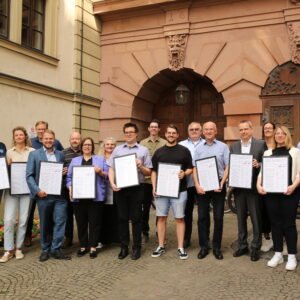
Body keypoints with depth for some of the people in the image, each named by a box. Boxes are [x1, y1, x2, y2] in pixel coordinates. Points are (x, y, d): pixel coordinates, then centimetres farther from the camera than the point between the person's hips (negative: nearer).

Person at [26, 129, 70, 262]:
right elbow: (29, 175, -2)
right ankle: (45, 250, 23)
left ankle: (55, 249, 7)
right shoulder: (34, 154, 4)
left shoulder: (61, 154, 12)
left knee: (60, 220, -4)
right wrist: (37, 190, -14)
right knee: (45, 224, 9)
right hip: (43, 195, -2)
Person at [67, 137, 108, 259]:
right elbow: (69, 177, 11)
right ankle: (83, 246, 18)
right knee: (81, 222, 6)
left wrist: (100, 172, -14)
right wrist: (70, 188, -5)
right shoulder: (75, 160, 16)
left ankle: (93, 247, 8)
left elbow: (107, 176, 5)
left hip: (96, 197, -2)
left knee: (95, 222, 0)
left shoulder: (101, 159, 11)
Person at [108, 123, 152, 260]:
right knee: (122, 218, 6)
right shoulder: (118, 149, 12)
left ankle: (136, 248, 14)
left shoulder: (143, 150, 8)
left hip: (136, 188, -2)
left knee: (136, 218, 3)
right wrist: (112, 183, -6)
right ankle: (124, 247, 17)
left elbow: (148, 172, 7)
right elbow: (111, 168, 8)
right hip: (120, 188, 2)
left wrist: (141, 166, -13)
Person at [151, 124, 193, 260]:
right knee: (161, 218, 7)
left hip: (179, 190, -2)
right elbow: (154, 171, 11)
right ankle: (161, 246, 19)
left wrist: (184, 174, -16)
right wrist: (154, 187, 0)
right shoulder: (159, 152, 11)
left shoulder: (184, 151, 4)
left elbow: (190, 168, 6)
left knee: (179, 218, 3)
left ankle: (180, 248, 11)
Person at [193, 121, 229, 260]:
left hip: (218, 185, -1)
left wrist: (222, 183, -13)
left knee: (218, 217, 4)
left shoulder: (223, 147, 4)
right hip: (202, 186, 2)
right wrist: (197, 185, -8)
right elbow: (194, 168, 5)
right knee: (202, 216, 5)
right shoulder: (199, 149, 10)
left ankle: (217, 247, 15)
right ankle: (203, 247, 15)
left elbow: (227, 167, 0)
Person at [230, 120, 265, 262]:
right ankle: (242, 245, 24)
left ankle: (255, 247, 15)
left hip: (253, 187, -3)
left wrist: (258, 165, -22)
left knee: (255, 218, 3)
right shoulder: (233, 146, 11)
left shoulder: (261, 144, 0)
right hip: (238, 187, 4)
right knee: (241, 218, 12)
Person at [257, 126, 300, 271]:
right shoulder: (268, 153, 15)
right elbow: (262, 171, 10)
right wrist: (259, 185, -7)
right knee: (275, 223, 7)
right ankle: (278, 254, 17)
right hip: (271, 192, 3)